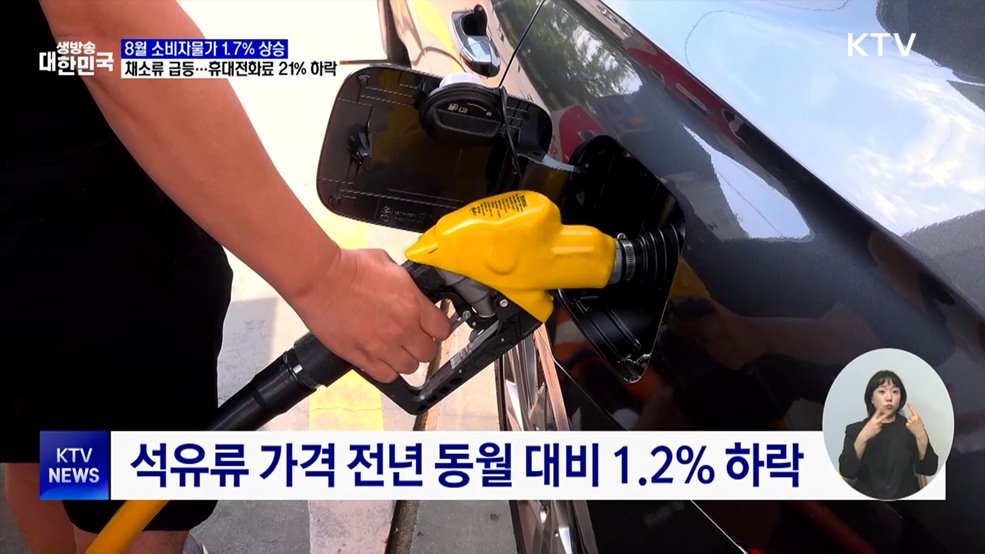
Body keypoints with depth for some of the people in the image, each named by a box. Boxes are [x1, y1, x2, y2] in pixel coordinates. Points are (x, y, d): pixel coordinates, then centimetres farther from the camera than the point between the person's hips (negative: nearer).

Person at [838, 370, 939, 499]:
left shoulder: (911, 427, 8)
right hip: (866, 498, -1)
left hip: (905, 498, 1)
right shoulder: (855, 430, 6)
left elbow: (929, 470, -4)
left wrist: (921, 436, -19)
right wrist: (863, 437, -21)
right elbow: (847, 472, -8)